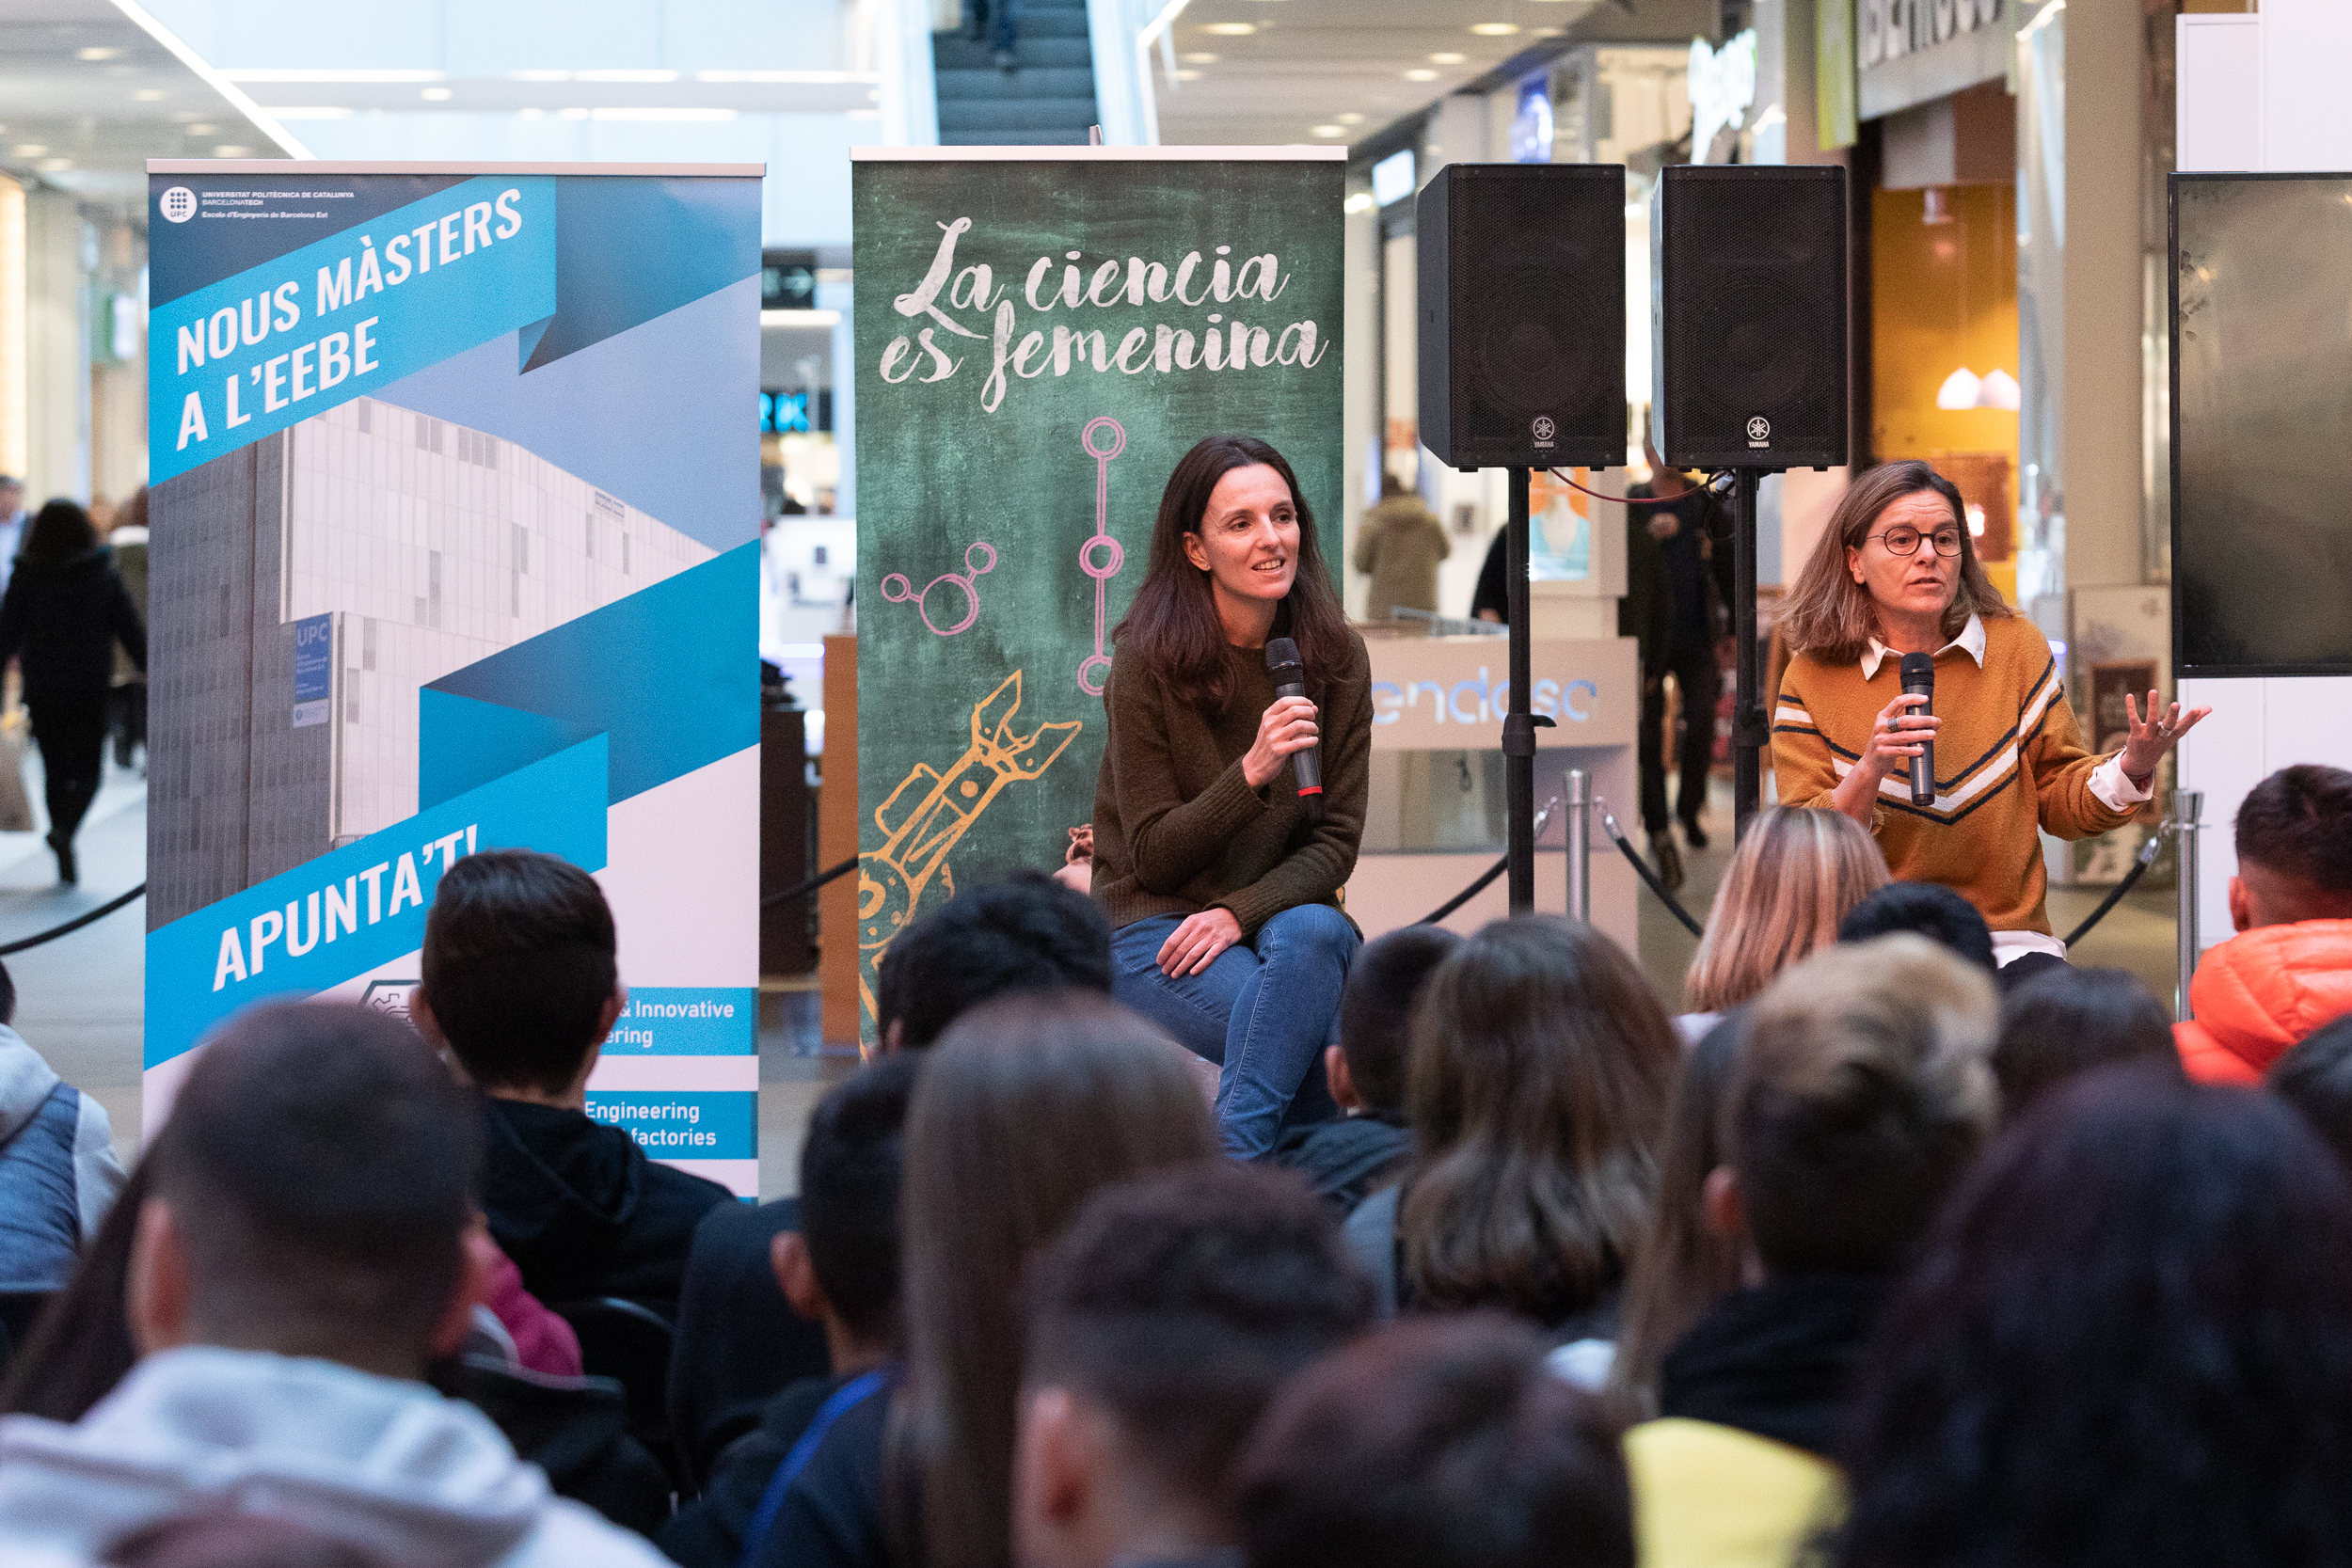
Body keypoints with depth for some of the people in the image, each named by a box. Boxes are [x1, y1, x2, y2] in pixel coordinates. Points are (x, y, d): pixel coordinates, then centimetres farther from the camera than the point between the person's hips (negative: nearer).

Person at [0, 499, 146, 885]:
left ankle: (67, 864, 13)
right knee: (86, 771, 7)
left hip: (42, 690, 1)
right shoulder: (103, 575, -3)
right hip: (91, 688, -1)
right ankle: (65, 829, -22)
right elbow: (131, 632, -1)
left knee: (56, 772, 13)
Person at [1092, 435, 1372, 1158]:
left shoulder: (1336, 658, -1)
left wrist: (1239, 913, -18)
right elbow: (1154, 856, -10)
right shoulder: (1150, 662, -11)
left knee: (1315, 932, -34)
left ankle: (1234, 1163, -35)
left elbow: (1335, 841, 0)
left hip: (1279, 909, 4)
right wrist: (1251, 772, -26)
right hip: (1153, 926, -3)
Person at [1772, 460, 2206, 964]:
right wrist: (1870, 771, -20)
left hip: (2007, 937, 2)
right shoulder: (1812, 678, 2)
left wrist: (2130, 768, -9)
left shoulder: (2014, 646, 7)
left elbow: (2059, 803, 11)